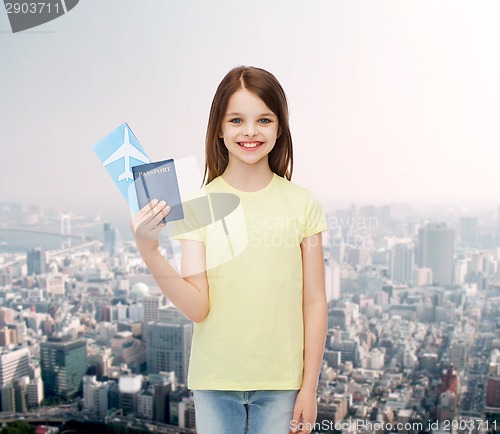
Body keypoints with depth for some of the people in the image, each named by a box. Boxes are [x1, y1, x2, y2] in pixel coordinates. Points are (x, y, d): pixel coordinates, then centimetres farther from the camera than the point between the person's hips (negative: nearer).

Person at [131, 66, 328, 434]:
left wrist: (309, 387, 0)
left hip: (281, 382, 0)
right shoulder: (199, 205, -5)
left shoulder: (301, 204, -5)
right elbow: (197, 307, -11)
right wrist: (150, 253, -25)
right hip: (215, 380, 0)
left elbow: (314, 301, -1)